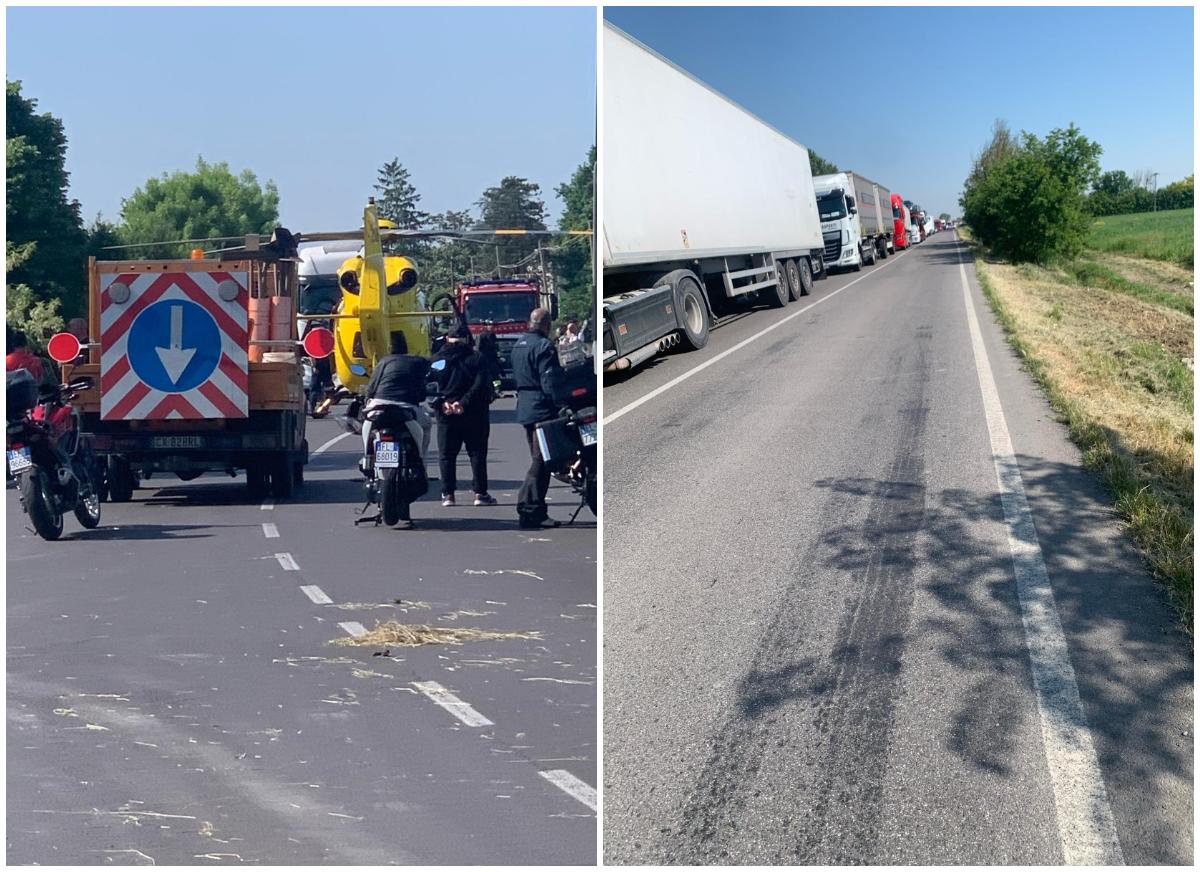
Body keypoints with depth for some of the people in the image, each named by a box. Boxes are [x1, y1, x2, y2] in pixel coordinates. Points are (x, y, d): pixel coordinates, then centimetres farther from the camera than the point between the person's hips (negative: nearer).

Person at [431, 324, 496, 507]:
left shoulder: (437, 359, 2)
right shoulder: (476, 358, -3)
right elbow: (480, 385, -13)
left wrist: (443, 402, -12)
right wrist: (464, 402, -15)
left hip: (446, 415, 1)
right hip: (473, 415, -1)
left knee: (446, 455, 8)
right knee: (477, 453, 6)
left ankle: (448, 494, 5)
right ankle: (480, 493, 3)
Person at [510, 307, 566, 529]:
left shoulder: (519, 344, 16)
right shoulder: (544, 346, -13)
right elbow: (550, 381, -19)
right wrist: (559, 405, -17)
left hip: (524, 408, 10)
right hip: (541, 408, -10)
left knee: (538, 459, 14)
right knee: (541, 460, -9)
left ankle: (538, 512, 15)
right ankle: (528, 509, -13)